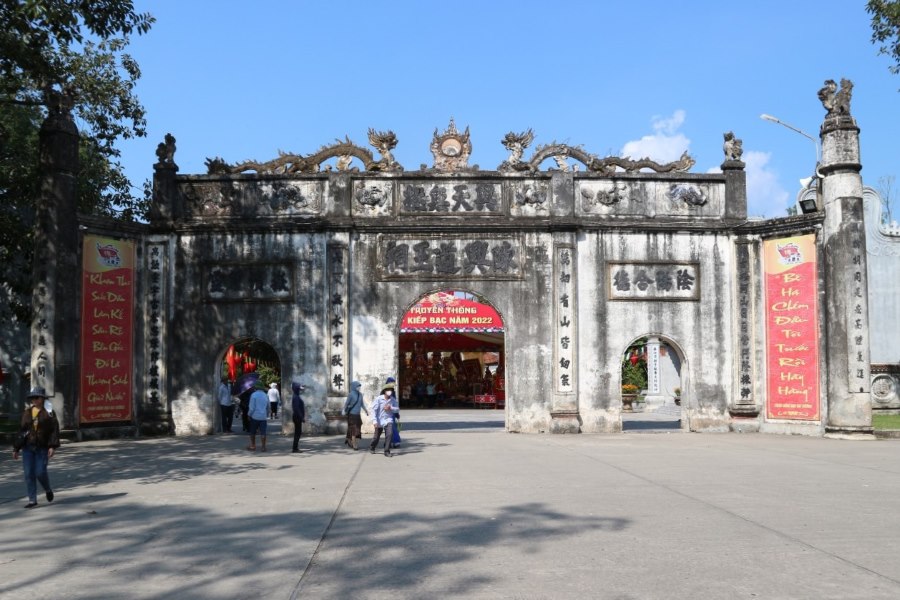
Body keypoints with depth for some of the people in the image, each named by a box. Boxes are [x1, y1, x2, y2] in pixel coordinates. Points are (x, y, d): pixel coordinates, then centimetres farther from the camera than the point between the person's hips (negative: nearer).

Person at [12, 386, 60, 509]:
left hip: (42, 448, -4)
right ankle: (32, 500, 8)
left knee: (40, 472, -8)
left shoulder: (48, 412, -2)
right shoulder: (26, 412, 10)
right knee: (29, 474, 1)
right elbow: (21, 430, 13)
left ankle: (48, 489, 22)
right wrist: (16, 448, 10)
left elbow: (55, 430, -8)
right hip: (28, 447, 4)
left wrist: (53, 446, -18)